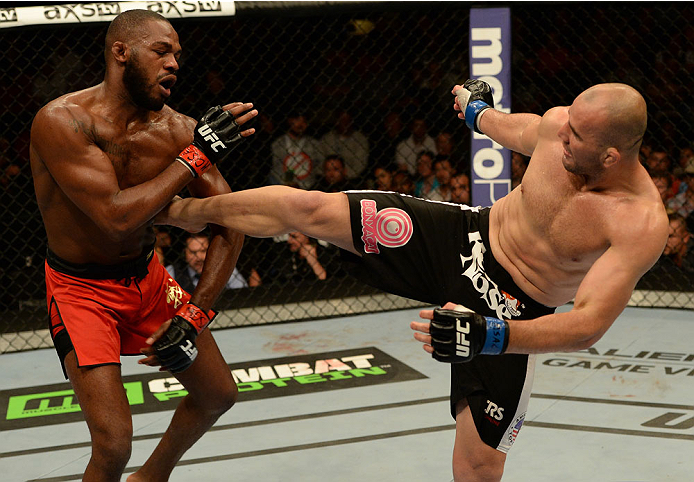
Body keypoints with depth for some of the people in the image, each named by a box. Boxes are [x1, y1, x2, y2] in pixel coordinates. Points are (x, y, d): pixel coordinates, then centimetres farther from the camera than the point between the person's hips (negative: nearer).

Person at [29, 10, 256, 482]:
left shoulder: (177, 129, -12)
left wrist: (194, 316, -16)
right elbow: (116, 216, -35)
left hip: (148, 276, 6)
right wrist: (197, 154, -30)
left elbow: (229, 221, -9)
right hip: (81, 288, -5)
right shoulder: (61, 121, -26)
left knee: (219, 395, 16)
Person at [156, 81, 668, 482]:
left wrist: (489, 336, -49)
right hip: (467, 234, 4)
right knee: (309, 208, -7)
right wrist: (479, 112, 32)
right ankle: (179, 210, 15)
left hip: (510, 316, -3)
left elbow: (588, 325, -35)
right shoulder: (560, 123, -14)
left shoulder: (643, 224, -29)